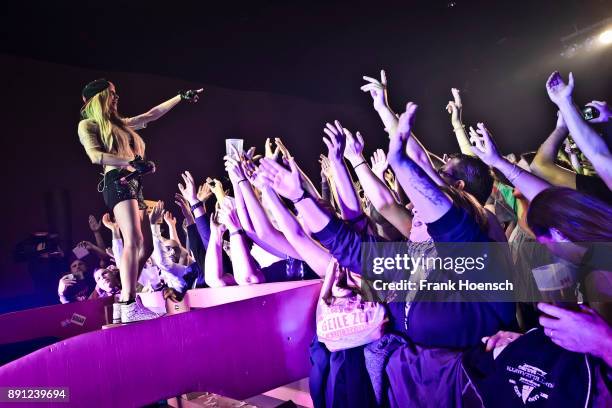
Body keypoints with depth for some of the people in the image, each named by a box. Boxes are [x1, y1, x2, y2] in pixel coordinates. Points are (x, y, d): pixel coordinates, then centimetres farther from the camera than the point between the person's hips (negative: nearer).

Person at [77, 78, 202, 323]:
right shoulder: (87, 125, 7)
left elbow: (153, 114, 31)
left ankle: (124, 301, 3)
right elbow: (95, 156, -10)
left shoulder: (120, 124, 27)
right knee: (134, 241, -23)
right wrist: (131, 162, -20)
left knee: (146, 246, 0)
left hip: (133, 184, 9)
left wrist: (182, 97, 33)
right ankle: (130, 306, -28)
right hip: (117, 183, -8)